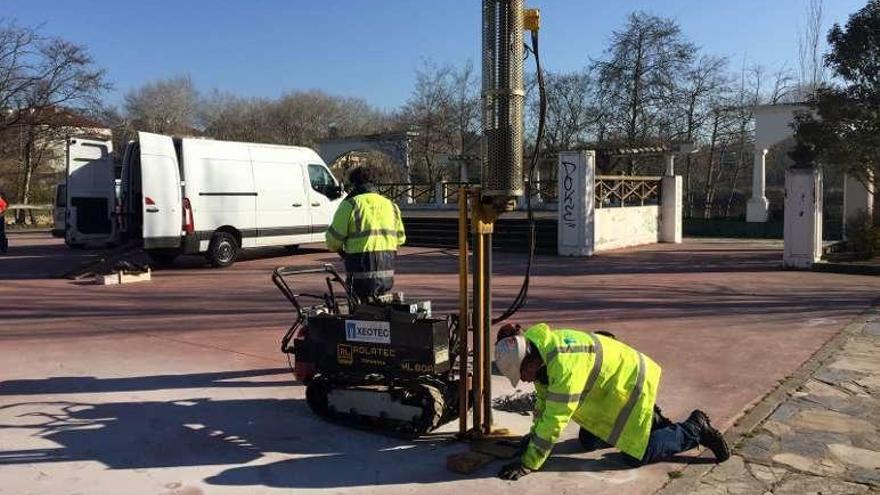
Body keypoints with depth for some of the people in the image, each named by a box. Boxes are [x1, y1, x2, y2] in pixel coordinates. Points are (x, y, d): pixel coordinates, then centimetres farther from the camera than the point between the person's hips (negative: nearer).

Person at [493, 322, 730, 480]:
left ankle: (696, 429, 14)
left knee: (638, 455, -4)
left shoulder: (565, 364, -37)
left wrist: (528, 464, -30)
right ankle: (650, 421, 29)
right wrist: (534, 434, 6)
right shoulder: (539, 353, -9)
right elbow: (544, 400, 7)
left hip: (630, 381, -9)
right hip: (610, 383, 9)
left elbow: (555, 419, -36)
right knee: (588, 442, 14)